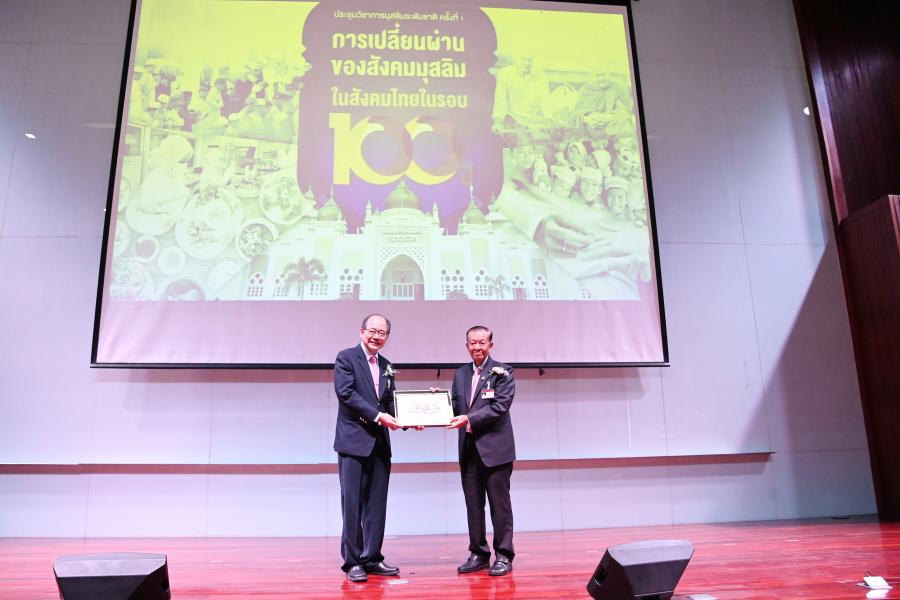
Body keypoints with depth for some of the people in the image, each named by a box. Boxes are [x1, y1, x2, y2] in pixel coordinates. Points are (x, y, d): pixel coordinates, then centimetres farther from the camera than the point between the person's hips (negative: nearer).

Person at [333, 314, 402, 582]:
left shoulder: (386, 366, 16)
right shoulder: (346, 357, -3)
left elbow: (389, 402, 15)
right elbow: (345, 392, -14)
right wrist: (377, 415, -18)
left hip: (380, 443, 6)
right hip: (353, 440, -6)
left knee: (377, 503, 8)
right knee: (353, 502, -1)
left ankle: (372, 558, 17)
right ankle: (352, 561, 8)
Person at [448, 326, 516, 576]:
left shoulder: (502, 372, -3)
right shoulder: (460, 374, 13)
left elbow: (500, 406, -14)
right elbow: (455, 407, 12)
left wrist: (469, 419, -21)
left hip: (495, 447, -5)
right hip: (468, 449, 5)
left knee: (499, 504, 3)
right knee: (473, 504, 11)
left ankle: (503, 556, 13)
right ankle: (478, 554, 21)